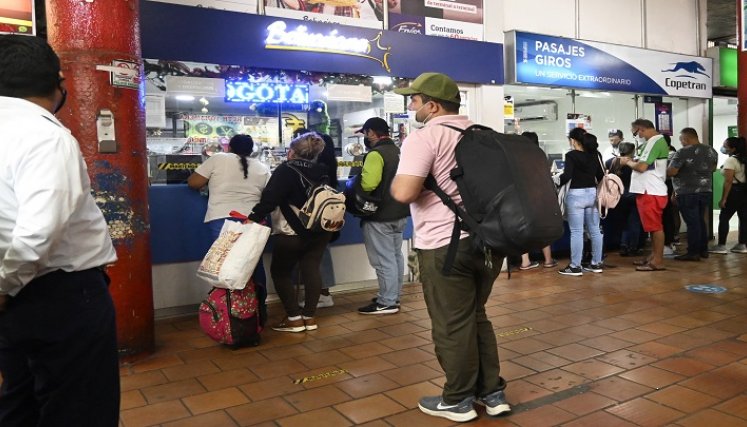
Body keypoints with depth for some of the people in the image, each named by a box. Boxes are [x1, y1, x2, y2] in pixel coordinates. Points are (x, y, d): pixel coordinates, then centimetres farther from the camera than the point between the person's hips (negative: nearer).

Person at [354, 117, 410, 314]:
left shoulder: (376, 154, -19)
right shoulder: (398, 151, 11)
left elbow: (368, 184, -30)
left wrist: (355, 184, -12)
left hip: (380, 216, -10)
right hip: (399, 213, 10)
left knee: (383, 260, -3)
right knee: (395, 256, 16)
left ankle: (387, 303, 3)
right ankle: (393, 296, 27)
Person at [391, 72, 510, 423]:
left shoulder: (424, 138, -13)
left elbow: (404, 193, -23)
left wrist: (396, 181, -3)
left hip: (447, 245, -8)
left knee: (452, 326, 5)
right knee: (477, 317, 20)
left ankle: (458, 400, 20)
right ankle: (492, 392, 27)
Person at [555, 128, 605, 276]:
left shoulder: (571, 155, -11)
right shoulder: (596, 154, 7)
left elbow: (567, 176, -19)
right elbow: (601, 176, 10)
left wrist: (556, 183, -3)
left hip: (576, 195, -6)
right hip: (592, 193, 6)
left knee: (576, 232, -2)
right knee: (595, 230, 12)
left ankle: (575, 266, 2)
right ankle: (596, 263, 19)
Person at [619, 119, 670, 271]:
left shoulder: (654, 142, -14)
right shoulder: (655, 142, 19)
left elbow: (642, 167, -20)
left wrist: (628, 162, -4)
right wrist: (633, 161, 4)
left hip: (651, 192, -10)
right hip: (650, 190, 10)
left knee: (655, 226, -6)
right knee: (653, 226, 15)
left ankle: (658, 261, -3)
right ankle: (654, 256, 22)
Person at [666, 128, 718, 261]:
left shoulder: (683, 152, -16)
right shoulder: (711, 151, 8)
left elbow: (671, 172, -19)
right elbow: (712, 168, 22)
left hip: (687, 193, -7)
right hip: (706, 191, 7)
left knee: (692, 222, -3)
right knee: (701, 220, 16)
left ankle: (693, 253, 0)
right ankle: (703, 250, 21)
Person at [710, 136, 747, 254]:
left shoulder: (731, 161, -14)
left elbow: (728, 181, -18)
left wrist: (723, 198, -17)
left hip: (735, 192, -9)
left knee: (724, 218, -3)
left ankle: (721, 246, -4)